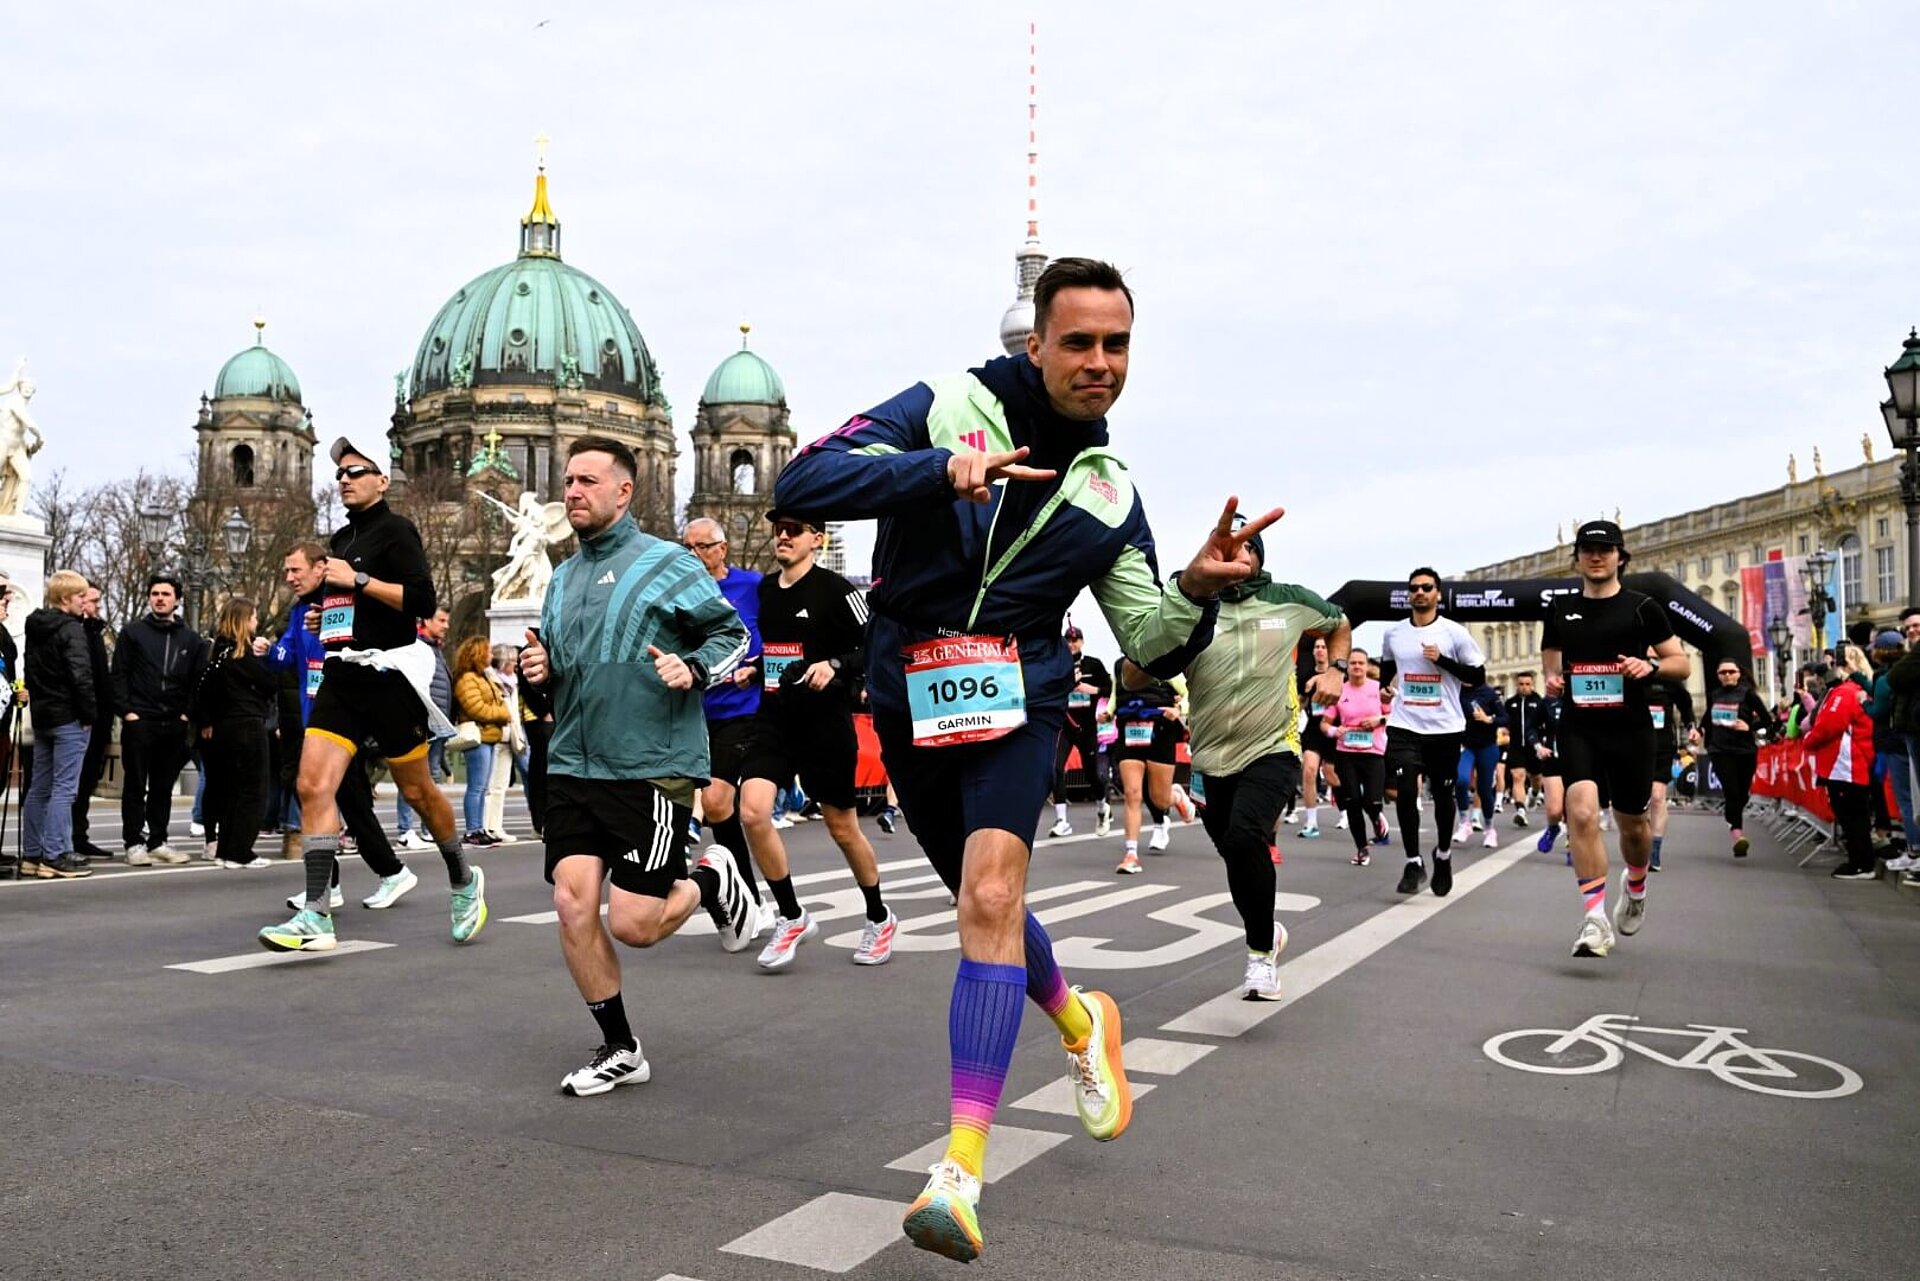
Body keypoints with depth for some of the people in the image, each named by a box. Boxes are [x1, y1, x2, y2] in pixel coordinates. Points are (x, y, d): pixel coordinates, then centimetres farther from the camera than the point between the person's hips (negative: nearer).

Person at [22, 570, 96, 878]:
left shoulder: (34, 627, 14)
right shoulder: (71, 629, -13)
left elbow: (31, 671, 19)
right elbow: (80, 676, -20)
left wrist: (37, 704, 20)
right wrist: (89, 714, -12)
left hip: (41, 715, 9)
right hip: (68, 718, -9)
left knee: (39, 787, 13)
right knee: (63, 789, -7)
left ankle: (31, 855, 18)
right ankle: (55, 857, -7)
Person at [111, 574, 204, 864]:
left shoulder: (191, 639, 11)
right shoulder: (132, 632, 4)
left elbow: (199, 680, 10)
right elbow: (119, 675, 0)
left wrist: (189, 713, -1)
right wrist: (126, 711, -9)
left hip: (175, 724, 3)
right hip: (139, 721, -3)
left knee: (163, 786, 9)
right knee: (135, 786, 1)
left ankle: (158, 842, 16)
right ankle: (133, 843, 6)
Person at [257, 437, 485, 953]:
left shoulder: (395, 529, -4)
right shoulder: (341, 539, 18)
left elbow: (422, 600, -16)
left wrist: (357, 580, -17)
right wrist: (322, 617, 13)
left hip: (389, 674, -7)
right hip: (342, 675, 7)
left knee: (416, 790, 6)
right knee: (313, 785, -9)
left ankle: (464, 882, 28)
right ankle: (316, 917, -10)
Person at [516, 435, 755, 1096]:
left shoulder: (667, 564, -4)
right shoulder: (562, 578, 16)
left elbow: (732, 634, -2)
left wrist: (693, 667, -20)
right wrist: (538, 668, 4)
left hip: (653, 768, -6)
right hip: (574, 765, 6)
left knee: (633, 923, -8)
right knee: (572, 902, -4)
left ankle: (710, 880, 25)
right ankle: (619, 1049, 13)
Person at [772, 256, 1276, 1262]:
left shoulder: (1109, 492, 5)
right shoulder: (944, 409, -6)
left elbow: (1154, 649, 7)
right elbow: (800, 484, -18)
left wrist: (1198, 591, -16)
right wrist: (939, 469, -32)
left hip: (1018, 696, 0)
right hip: (909, 697, 0)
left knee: (992, 893, -23)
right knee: (984, 903, 14)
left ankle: (962, 1168, -22)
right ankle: (1078, 1020, 45)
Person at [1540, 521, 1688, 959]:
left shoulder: (1642, 607, 2)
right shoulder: (1560, 610, 8)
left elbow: (1682, 664, 5)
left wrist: (1651, 666, -16)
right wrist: (1552, 680, -2)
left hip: (1630, 729, 0)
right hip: (1578, 728, 0)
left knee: (1632, 824, 13)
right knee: (1581, 813, -20)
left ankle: (1635, 887, 45)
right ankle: (1596, 918, -18)